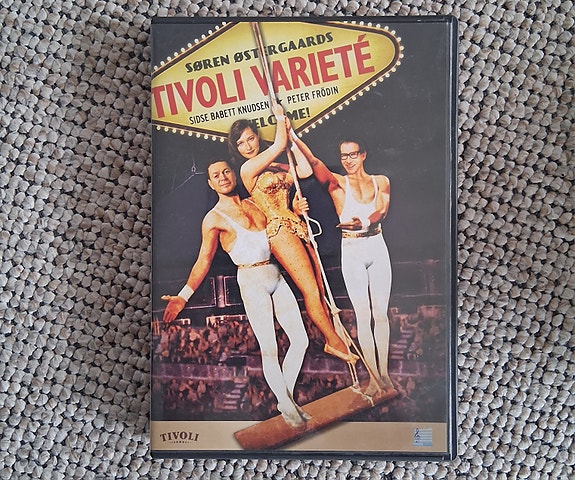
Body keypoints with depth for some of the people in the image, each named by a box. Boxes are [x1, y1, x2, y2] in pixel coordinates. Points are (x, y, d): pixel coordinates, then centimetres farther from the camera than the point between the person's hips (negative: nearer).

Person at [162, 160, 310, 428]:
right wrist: (183, 296, -14)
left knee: (300, 340, 5)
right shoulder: (214, 218, -3)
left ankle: (289, 397, 23)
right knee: (269, 349, -7)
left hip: (276, 275, 6)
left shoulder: (253, 204, 14)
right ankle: (286, 406, 12)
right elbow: (204, 261, -6)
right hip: (252, 280, -6)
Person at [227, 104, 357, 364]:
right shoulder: (248, 168, -6)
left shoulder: (273, 166, 17)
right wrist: (280, 117, 6)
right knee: (311, 290, -7)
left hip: (297, 227, 8)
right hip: (280, 230, -8)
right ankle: (335, 341, 3)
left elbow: (306, 170, 13)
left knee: (320, 289, 6)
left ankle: (333, 339, 12)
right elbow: (279, 145, -10)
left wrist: (290, 134, 16)